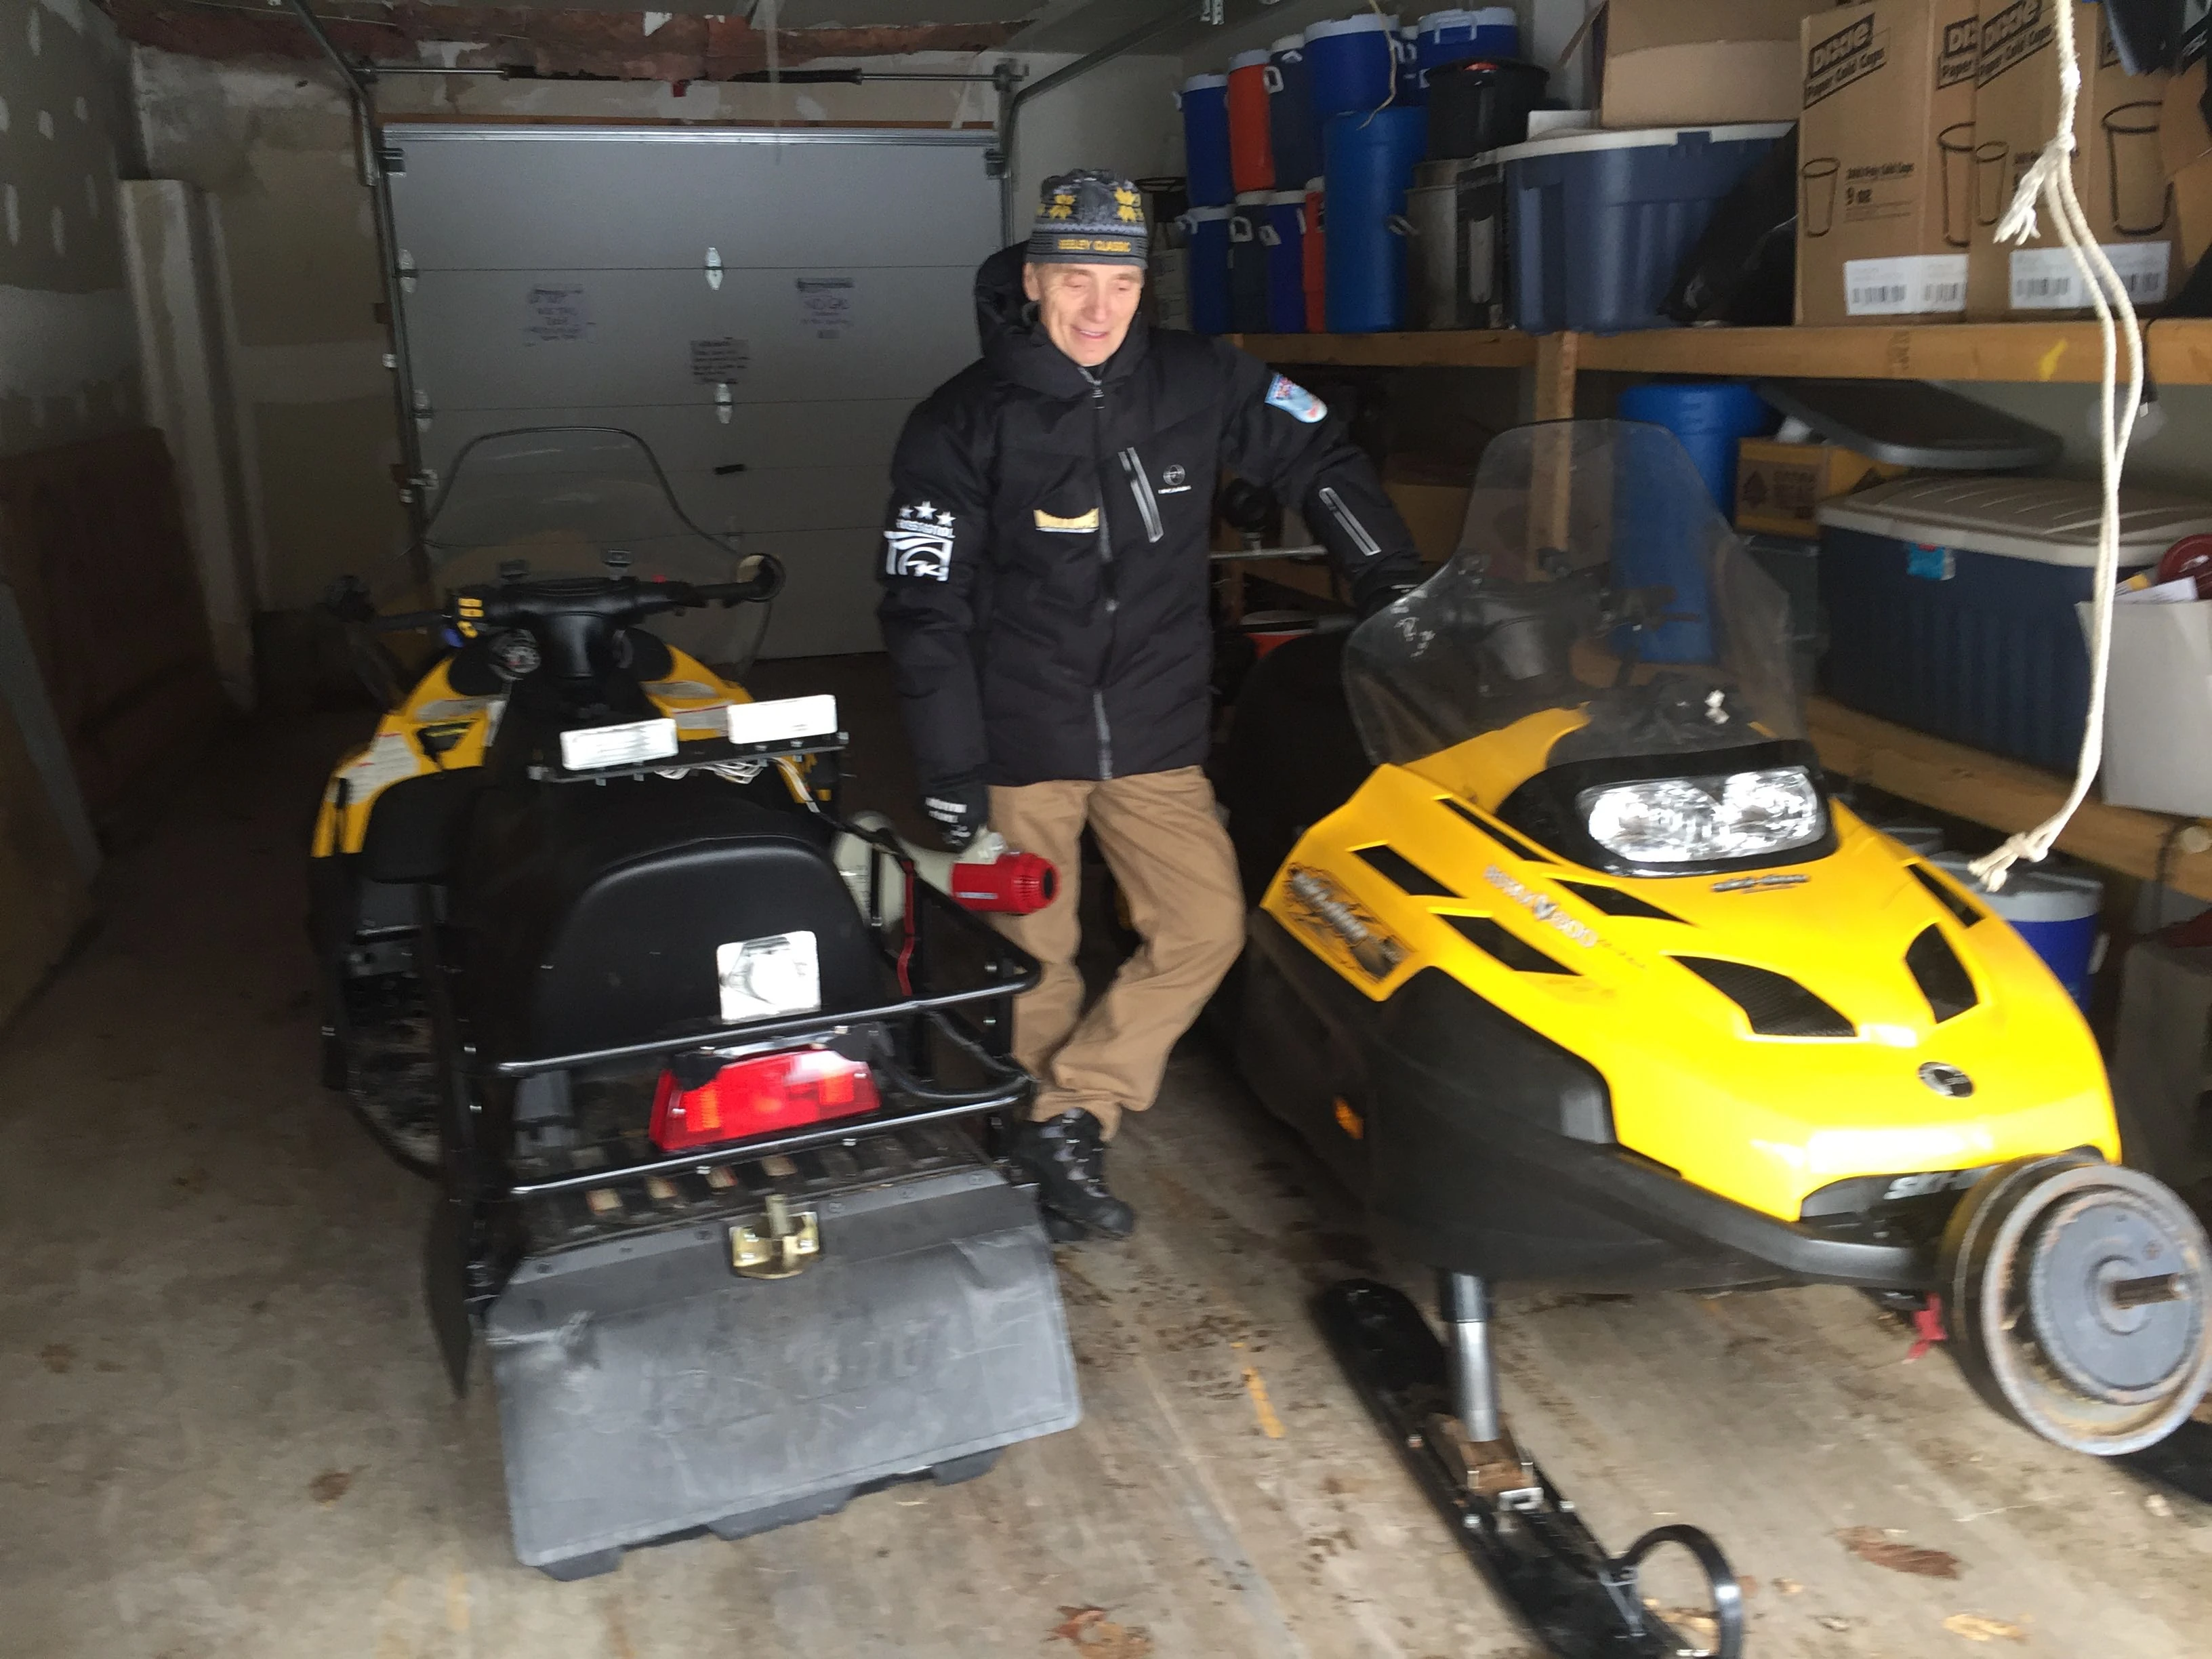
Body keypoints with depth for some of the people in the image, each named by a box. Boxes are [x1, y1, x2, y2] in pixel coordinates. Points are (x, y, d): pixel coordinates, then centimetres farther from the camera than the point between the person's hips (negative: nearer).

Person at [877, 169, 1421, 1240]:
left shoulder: (1196, 383, 0)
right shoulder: (962, 424, -7)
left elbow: (1320, 460, 11)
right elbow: (925, 610, -8)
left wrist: (1394, 586, -2)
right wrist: (948, 776, -12)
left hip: (1156, 733, 3)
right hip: (1021, 738, -3)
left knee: (1205, 929, -4)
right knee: (1034, 957, 4)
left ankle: (1066, 1124, 5)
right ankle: (1060, 1130, 24)